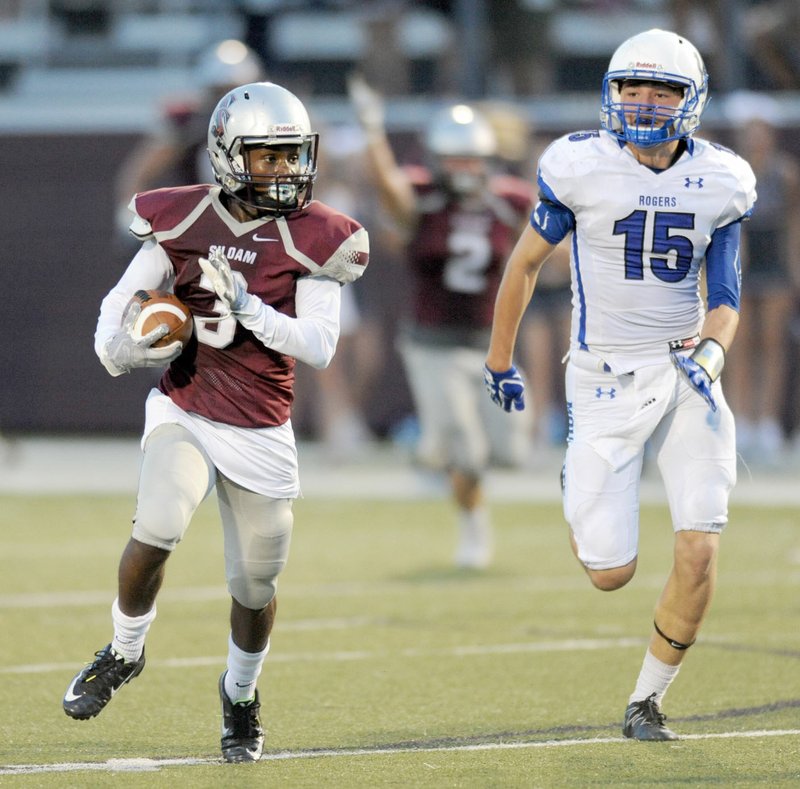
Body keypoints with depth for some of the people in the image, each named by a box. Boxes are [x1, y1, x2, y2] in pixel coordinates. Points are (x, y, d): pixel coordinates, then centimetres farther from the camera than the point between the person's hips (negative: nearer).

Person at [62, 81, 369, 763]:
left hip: (261, 434, 0)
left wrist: (248, 306, -26)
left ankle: (240, 695, 35)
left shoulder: (311, 240, -9)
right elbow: (124, 299, 8)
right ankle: (123, 654, 5)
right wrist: (121, 344, -12)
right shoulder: (185, 221, -4)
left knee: (256, 583, 6)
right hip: (185, 414, 0)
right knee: (155, 533, -23)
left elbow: (320, 347, -16)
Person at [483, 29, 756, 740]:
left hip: (684, 371, 2)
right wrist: (500, 359, 14)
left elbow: (725, 300, 5)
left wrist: (709, 353, -17)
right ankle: (583, 503, 34)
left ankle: (647, 701, 10)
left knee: (699, 552, -12)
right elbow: (527, 262, 6)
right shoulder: (582, 168, -8)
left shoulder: (721, 182, -1)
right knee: (611, 575, -4)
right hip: (607, 381, -2)